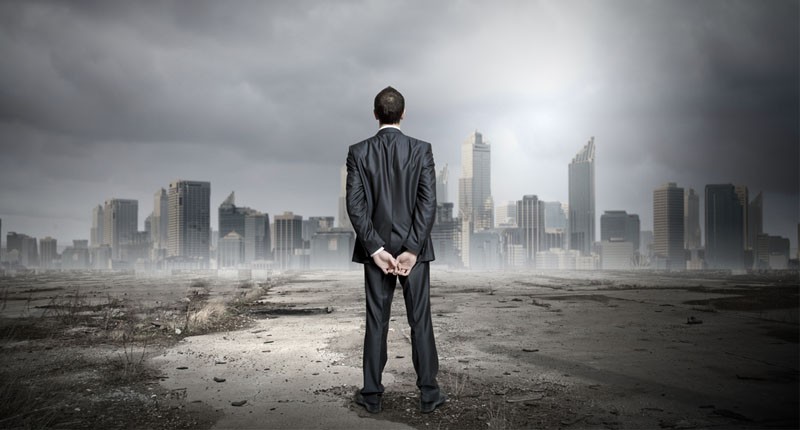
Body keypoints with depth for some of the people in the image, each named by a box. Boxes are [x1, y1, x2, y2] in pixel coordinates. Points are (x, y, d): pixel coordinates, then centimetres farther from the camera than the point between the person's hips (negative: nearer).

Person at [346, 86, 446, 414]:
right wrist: (412, 249, -11)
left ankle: (372, 394, 15)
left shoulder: (358, 152, -2)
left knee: (377, 321, 8)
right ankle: (428, 393, 13)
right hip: (414, 247, -1)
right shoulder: (421, 150, -4)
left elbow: (355, 205, -9)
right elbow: (429, 202, -11)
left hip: (376, 247, 1)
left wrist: (376, 249, -9)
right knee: (420, 320, 7)